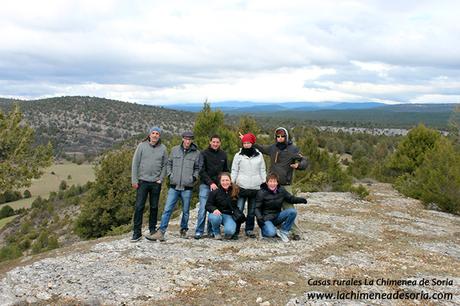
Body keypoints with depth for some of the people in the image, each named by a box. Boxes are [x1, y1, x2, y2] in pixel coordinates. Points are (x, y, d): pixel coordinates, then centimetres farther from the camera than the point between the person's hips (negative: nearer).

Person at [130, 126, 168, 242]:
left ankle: (152, 230, 21)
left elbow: (165, 165, 6)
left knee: (154, 207, 9)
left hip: (156, 182, 1)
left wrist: (161, 179, -3)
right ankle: (137, 232, 4)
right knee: (139, 207, -3)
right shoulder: (142, 146, -1)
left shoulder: (163, 148, 3)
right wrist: (134, 180, -5)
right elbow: (135, 163, 0)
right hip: (143, 181, -1)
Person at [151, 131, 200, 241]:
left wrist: (194, 177, -4)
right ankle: (161, 231, -1)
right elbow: (169, 163, 15)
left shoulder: (196, 153, 3)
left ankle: (183, 229, 28)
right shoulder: (175, 150, 6)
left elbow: (197, 168, 11)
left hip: (187, 187, 0)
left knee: (186, 211, 10)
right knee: (167, 209, -4)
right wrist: (170, 174, 2)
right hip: (174, 186, 0)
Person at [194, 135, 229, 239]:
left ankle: (211, 231, 13)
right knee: (203, 208, -7)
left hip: (218, 185, 3)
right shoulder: (204, 154, -1)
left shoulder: (223, 154, 10)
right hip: (205, 185, -3)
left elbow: (226, 171, 18)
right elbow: (202, 171, -7)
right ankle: (199, 231, 0)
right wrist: (210, 183, -15)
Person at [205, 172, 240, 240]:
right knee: (216, 218, -37)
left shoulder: (236, 191, -3)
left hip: (229, 215, 0)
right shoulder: (214, 192, -6)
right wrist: (214, 209, -25)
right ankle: (216, 233, -2)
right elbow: (208, 205, -4)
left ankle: (227, 234, 14)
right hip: (217, 213, 0)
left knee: (230, 231, -29)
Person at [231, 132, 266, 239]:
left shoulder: (259, 155, 9)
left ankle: (249, 230, 19)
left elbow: (262, 171, 13)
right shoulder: (238, 155, 5)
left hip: (255, 188, 2)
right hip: (242, 187, -2)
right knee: (239, 210, -7)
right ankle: (235, 231, -1)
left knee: (252, 211, 8)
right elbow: (234, 171, 7)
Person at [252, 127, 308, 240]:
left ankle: (296, 232, 2)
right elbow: (261, 148, 26)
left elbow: (304, 161, -5)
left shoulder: (293, 149, -3)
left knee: (288, 208, -6)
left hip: (285, 185, -4)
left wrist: (298, 165, -26)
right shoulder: (272, 148, 9)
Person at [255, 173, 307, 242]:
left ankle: (283, 231, -5)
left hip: (277, 217, 5)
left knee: (292, 211, -18)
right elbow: (257, 208, -8)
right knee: (271, 233, -34)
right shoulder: (261, 193, -11)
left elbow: (290, 198, 10)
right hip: (266, 218, -5)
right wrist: (259, 217, -27)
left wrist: (300, 200, -9)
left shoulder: (281, 190, 1)